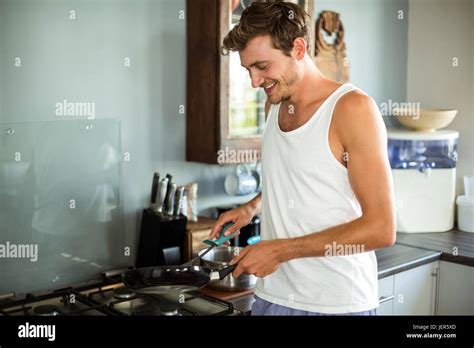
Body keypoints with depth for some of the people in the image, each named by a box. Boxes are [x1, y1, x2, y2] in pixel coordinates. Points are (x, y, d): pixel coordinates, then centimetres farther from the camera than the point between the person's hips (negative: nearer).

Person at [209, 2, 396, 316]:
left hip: (337, 303, -6)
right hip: (273, 295, 6)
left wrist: (281, 250, -18)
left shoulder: (352, 108, -15)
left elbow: (381, 229, -19)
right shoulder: (274, 106, 5)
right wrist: (254, 206, 5)